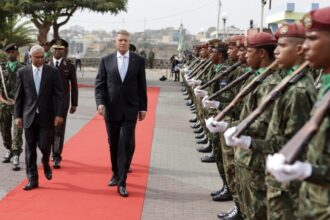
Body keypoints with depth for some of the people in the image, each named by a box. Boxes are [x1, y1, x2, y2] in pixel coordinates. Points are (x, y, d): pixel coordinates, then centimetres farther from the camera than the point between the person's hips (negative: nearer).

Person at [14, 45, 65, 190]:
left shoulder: (53, 72, -1)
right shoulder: (22, 72, 3)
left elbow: (59, 94, -2)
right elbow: (18, 96, 5)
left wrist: (59, 114, -8)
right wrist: (18, 116, 1)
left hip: (46, 117, -1)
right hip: (29, 117, 1)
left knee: (44, 145, -4)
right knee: (30, 149, 5)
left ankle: (45, 163, 31)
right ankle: (32, 179, 14)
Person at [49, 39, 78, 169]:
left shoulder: (69, 66, 1)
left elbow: (74, 86, 3)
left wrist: (74, 104, 1)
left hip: (62, 102, -2)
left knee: (59, 130, -5)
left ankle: (56, 157, -3)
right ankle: (54, 152, 30)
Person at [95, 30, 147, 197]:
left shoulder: (138, 60, 2)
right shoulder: (106, 60, 3)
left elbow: (142, 86, 5)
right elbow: (99, 84, 1)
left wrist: (143, 107, 3)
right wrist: (100, 102, -13)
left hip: (130, 110, -1)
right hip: (111, 110, 1)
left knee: (125, 145, -6)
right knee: (113, 145, 12)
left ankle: (121, 182, -2)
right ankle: (116, 174, 31)